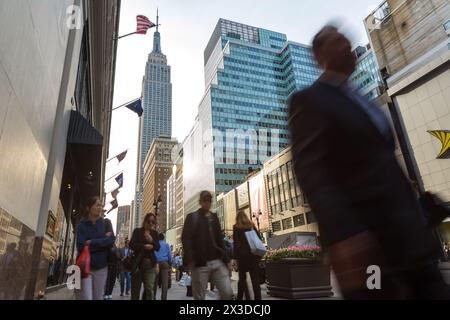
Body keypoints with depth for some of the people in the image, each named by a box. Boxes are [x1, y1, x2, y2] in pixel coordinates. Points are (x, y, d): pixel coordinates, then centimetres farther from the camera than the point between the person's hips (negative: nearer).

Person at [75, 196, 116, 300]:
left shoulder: (106, 223, 6)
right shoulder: (81, 225, 0)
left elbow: (112, 239, -8)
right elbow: (81, 246, -12)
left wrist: (91, 242, -13)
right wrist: (103, 239, -15)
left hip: (101, 267, 2)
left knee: (98, 297, 7)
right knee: (86, 297, -12)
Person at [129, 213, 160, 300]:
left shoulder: (155, 233, 12)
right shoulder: (137, 231, 6)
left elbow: (157, 247, 4)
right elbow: (131, 245, -4)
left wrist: (151, 241, -14)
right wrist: (144, 246, -15)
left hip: (150, 263, 1)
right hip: (138, 262, -1)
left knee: (150, 289, -4)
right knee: (135, 289, 4)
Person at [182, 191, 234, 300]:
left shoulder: (214, 217, 17)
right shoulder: (192, 217, 2)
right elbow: (185, 239, -7)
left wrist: (226, 258, 12)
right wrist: (189, 259, -18)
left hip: (218, 262, 4)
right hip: (200, 263, -4)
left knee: (228, 293, -3)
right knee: (199, 297, 4)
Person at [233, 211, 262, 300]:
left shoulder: (236, 227, 1)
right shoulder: (252, 225, 11)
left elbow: (236, 242, -7)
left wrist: (236, 257, -7)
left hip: (242, 255, -2)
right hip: (254, 254, 3)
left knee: (242, 278, 9)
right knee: (255, 278, 5)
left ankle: (240, 297, 12)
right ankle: (258, 297, 1)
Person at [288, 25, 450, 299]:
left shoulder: (363, 100, 22)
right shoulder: (309, 100, -3)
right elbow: (309, 171, -17)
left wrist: (417, 218, 18)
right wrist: (343, 233, -29)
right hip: (364, 238, -8)